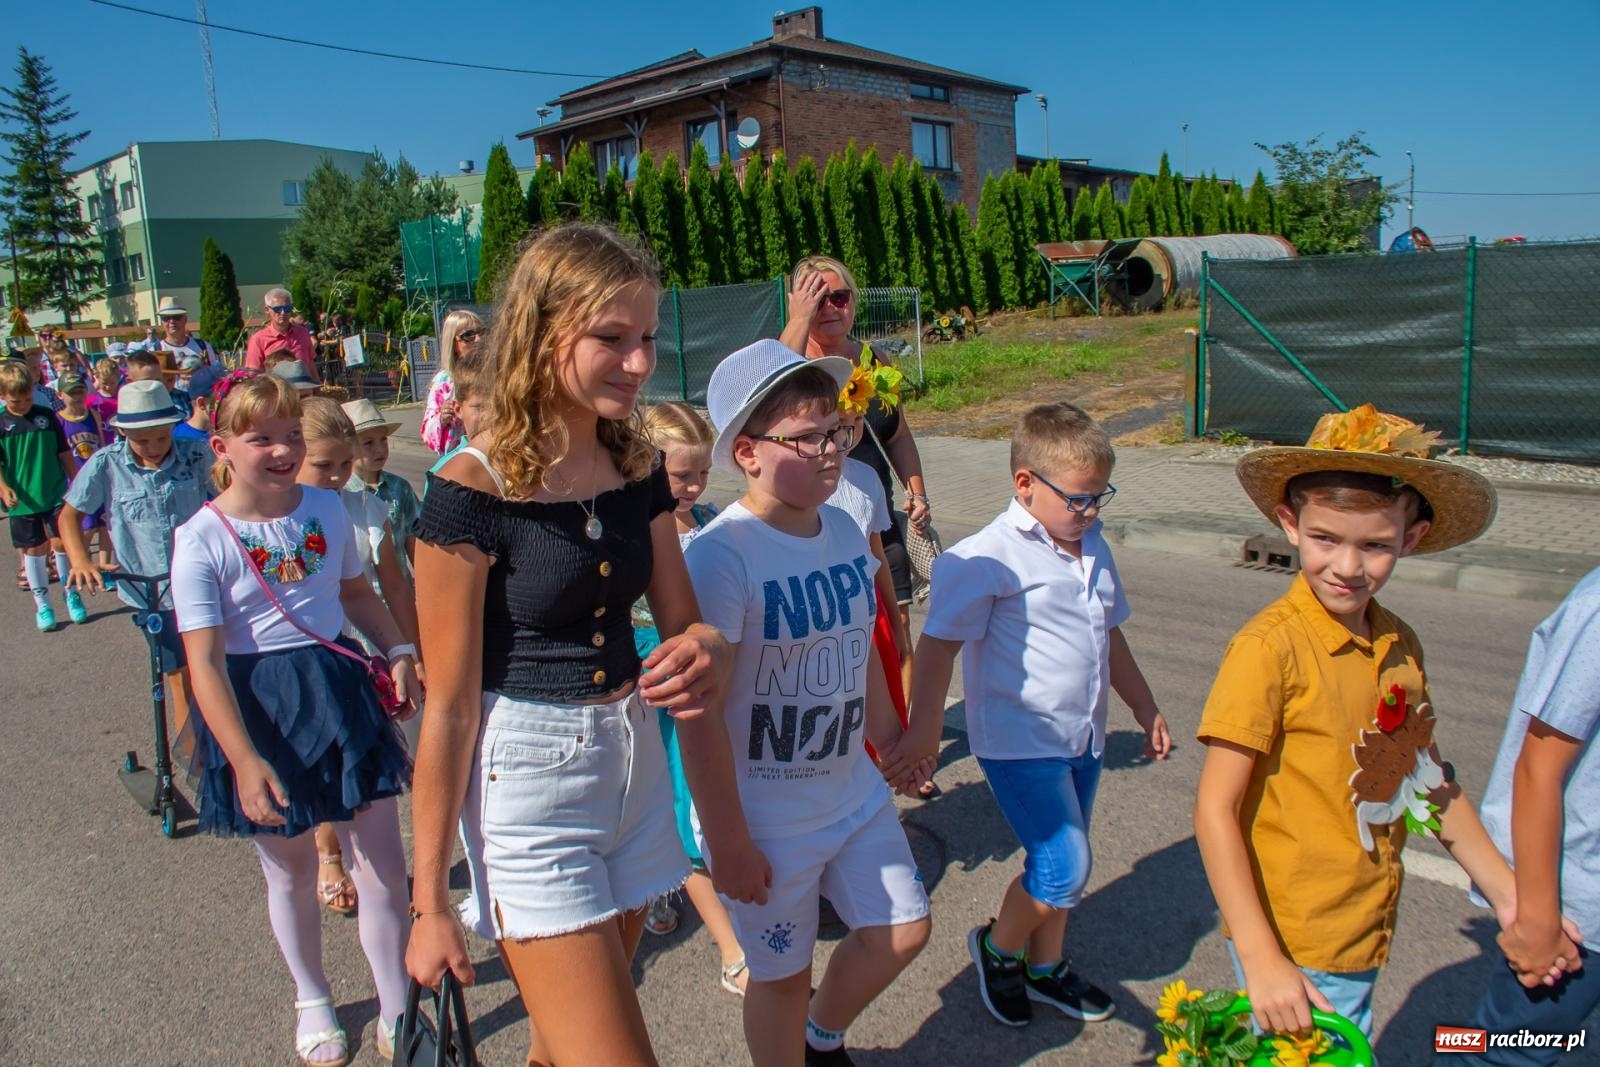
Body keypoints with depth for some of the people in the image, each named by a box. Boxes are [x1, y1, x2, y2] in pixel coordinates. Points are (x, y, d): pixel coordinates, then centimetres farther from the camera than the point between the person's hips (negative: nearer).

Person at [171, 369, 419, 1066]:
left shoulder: (326, 509, 1)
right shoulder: (201, 539, -13)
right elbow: (205, 661, -15)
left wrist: (399, 651, 0)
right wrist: (244, 760, -21)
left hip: (340, 689, 3)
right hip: (258, 708, -3)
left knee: (382, 861, 4)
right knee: (290, 867, 16)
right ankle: (312, 1002, 42)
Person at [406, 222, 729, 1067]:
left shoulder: (636, 468, 1)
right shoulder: (471, 495, -17)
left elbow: (680, 620, 6)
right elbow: (448, 705, -14)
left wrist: (705, 650, -20)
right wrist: (430, 901, -7)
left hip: (635, 763, 6)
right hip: (527, 783, -6)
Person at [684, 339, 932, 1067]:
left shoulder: (845, 530, -1)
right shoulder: (721, 554, -24)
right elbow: (699, 710, -22)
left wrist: (888, 739, 22)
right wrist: (726, 840, -18)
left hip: (853, 792, 7)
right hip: (766, 816, -7)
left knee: (904, 929, 17)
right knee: (782, 974, 12)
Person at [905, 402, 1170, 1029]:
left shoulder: (1093, 548, 7)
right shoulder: (990, 556, -18)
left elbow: (1109, 635, 20)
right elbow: (940, 643, -19)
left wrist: (1145, 709, 25)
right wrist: (923, 731, -22)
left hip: (1082, 737, 8)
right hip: (1019, 741, -8)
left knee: (1061, 866, 18)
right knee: (1065, 867, -8)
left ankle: (1045, 966, 40)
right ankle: (997, 948, 20)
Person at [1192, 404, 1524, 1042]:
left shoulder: (1400, 646, 1)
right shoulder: (1271, 647, -21)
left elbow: (1431, 781, 14)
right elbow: (1214, 810, -21)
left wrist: (1511, 896, 14)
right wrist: (1261, 960, -22)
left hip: (1365, 935, 7)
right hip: (1293, 946, -6)